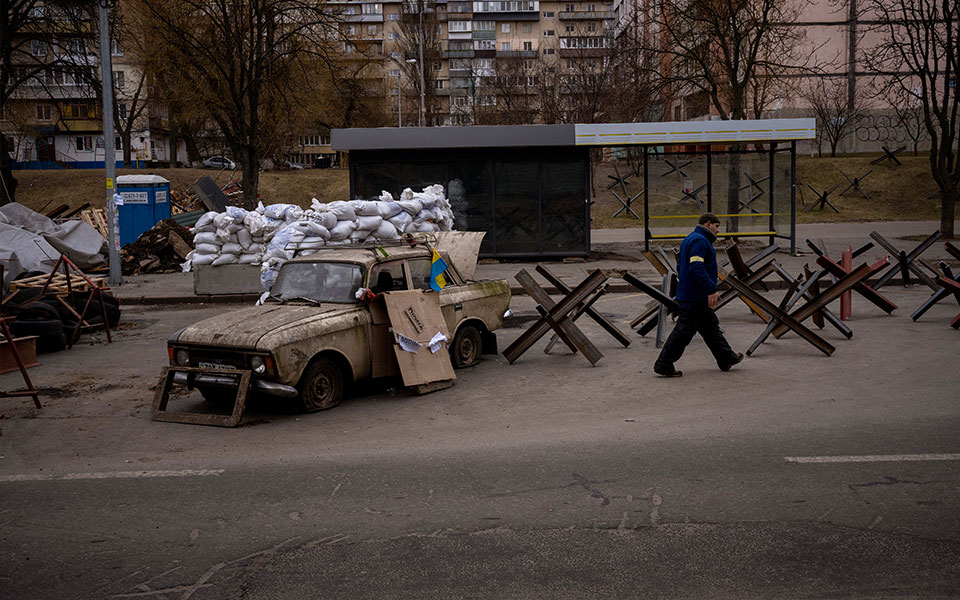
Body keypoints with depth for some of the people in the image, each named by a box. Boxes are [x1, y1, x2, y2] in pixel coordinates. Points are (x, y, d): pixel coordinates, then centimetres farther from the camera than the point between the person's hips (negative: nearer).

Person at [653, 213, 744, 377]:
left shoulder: (689, 239, 18)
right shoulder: (699, 240, -15)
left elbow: (680, 267, 23)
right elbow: (697, 267, -26)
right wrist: (711, 289, -26)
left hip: (688, 294, 11)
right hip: (696, 297, -11)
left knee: (711, 328, 17)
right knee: (684, 330, -6)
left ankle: (727, 359, 27)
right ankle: (664, 365, -3)